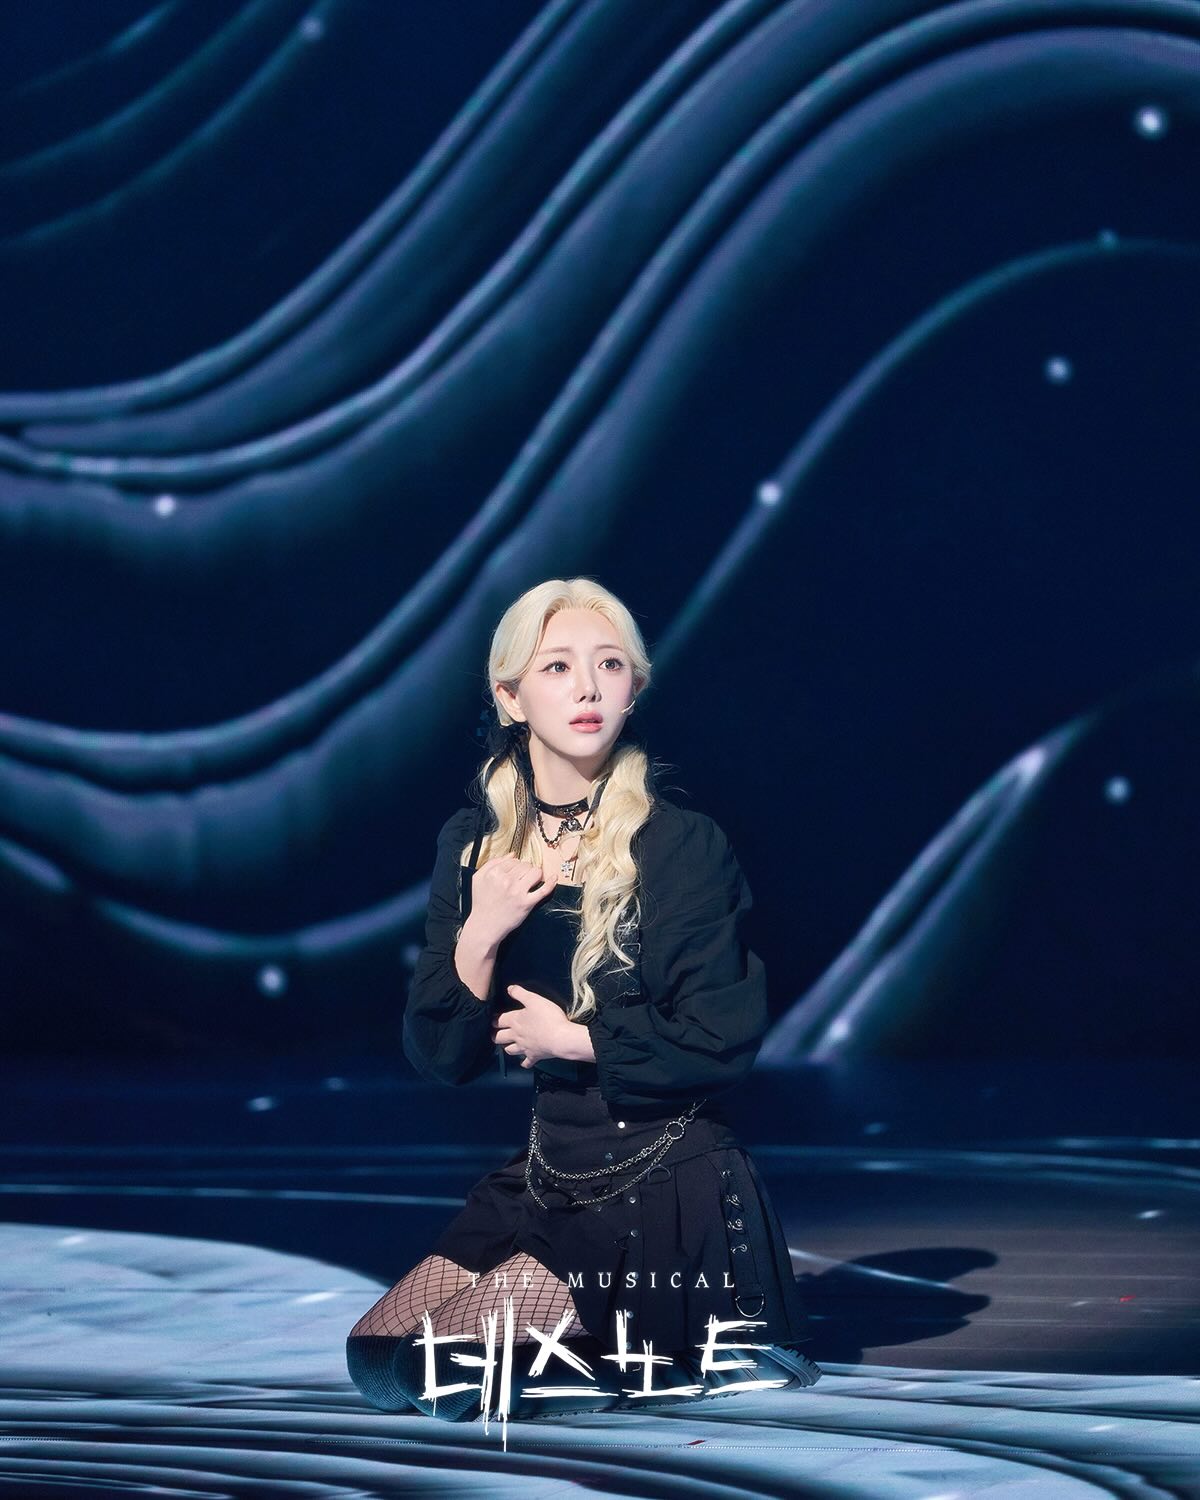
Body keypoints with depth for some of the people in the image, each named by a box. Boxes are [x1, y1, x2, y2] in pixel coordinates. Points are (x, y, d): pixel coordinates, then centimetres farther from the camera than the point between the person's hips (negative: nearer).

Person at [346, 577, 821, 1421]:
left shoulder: (682, 845, -12)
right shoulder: (476, 845, 3)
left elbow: (725, 1040, -13)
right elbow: (439, 1057, 0)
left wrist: (574, 1041, -8)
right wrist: (480, 936, -16)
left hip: (667, 1186, -6)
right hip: (549, 1172, 7)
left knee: (444, 1373, -18)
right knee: (377, 1361, 0)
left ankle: (689, 1347, 5)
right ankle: (603, 1347, 17)